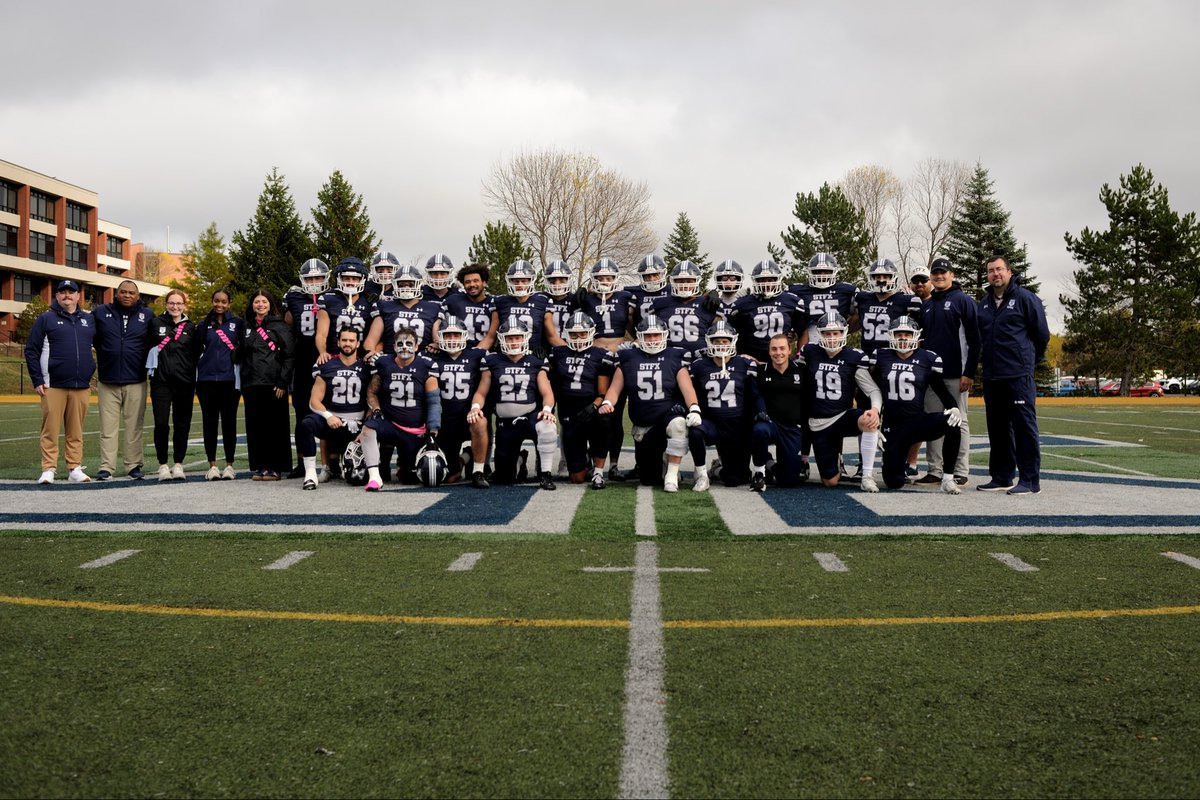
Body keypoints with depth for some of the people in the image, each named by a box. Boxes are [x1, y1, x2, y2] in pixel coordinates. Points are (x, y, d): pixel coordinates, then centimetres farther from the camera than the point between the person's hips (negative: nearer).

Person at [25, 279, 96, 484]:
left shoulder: (89, 320, 14)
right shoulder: (46, 319, 5)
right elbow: (31, 350, 3)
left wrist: (94, 373, 12)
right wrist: (37, 380, -4)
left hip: (81, 386, 3)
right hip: (52, 386, -3)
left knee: (76, 431, 4)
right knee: (51, 429, -4)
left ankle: (75, 468, 8)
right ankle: (48, 469, 0)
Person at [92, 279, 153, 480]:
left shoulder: (147, 316, 6)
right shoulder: (101, 313, 6)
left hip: (136, 382, 0)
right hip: (108, 382, 0)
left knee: (134, 427, 4)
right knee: (108, 427, 1)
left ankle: (133, 465, 12)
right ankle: (106, 467, 4)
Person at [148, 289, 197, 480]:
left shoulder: (190, 327, 9)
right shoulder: (156, 323, 6)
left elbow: (195, 356, 10)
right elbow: (148, 347, 11)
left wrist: (194, 379, 3)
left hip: (184, 382, 1)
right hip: (161, 381, -1)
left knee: (182, 425, 5)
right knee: (161, 424, -6)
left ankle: (178, 464, 14)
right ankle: (163, 465, 5)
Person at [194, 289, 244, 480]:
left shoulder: (238, 323, 4)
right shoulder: (204, 325, 10)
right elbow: (196, 351, 13)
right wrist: (192, 374, 6)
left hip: (230, 379, -2)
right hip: (207, 379, 2)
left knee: (229, 421, 2)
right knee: (209, 421, 4)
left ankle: (229, 465, 9)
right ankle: (212, 465, 9)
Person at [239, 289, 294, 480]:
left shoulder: (280, 326, 1)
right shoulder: (247, 328, 16)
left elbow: (289, 356, -4)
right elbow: (241, 355, 18)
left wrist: (282, 382, -12)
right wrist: (242, 381, 7)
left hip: (273, 384, -5)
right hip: (251, 384, 5)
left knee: (275, 425, -2)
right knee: (255, 425, 5)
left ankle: (275, 467, 2)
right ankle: (258, 466, 11)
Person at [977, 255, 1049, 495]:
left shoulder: (1025, 298, -3)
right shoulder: (984, 303, 15)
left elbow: (1042, 334, 0)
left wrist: (1029, 361, 8)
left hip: (1019, 376, -7)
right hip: (991, 376, 7)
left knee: (1024, 426, -6)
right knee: (998, 428, 11)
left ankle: (1030, 480, -2)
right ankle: (1001, 477, 19)